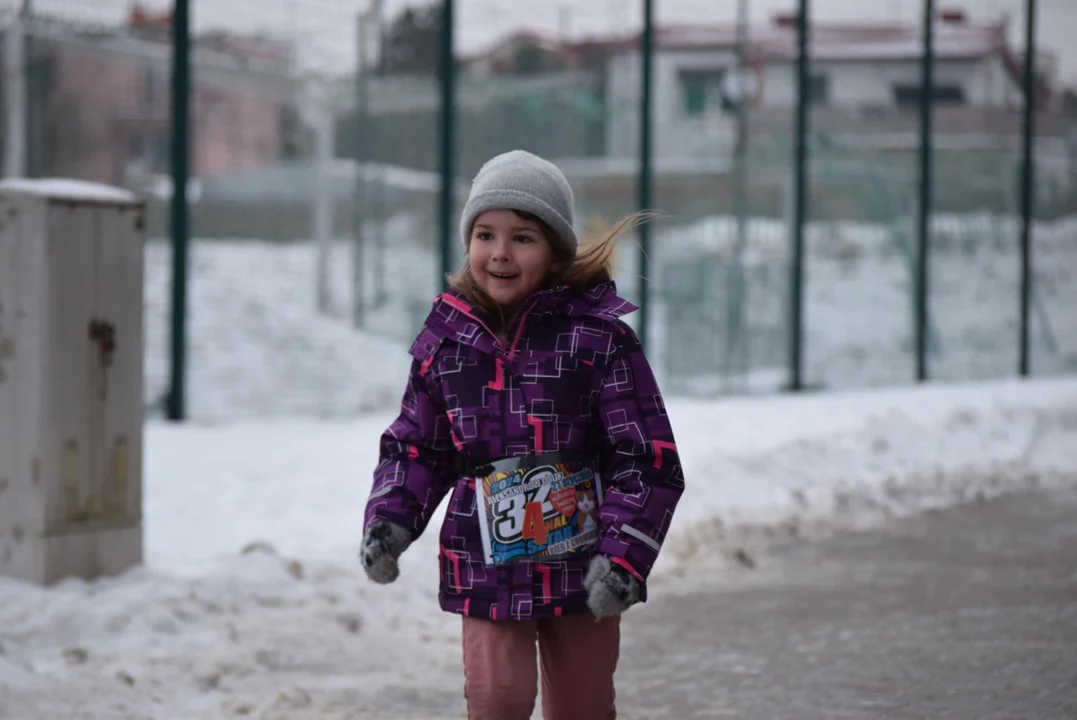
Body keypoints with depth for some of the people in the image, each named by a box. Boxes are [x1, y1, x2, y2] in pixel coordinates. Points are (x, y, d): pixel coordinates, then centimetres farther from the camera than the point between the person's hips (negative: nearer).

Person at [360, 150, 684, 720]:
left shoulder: (598, 335, -10)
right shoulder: (445, 341, 1)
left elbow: (650, 457, -9)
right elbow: (417, 447, 12)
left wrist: (623, 555, -17)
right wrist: (389, 520, -4)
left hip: (581, 567, -1)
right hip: (487, 568, 1)